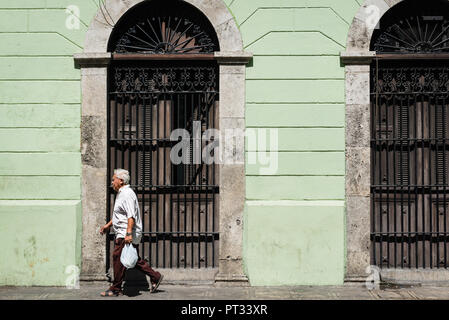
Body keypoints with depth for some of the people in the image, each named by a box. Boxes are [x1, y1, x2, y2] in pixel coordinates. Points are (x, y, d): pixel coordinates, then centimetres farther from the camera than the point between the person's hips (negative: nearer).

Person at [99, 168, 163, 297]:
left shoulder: (127, 194, -16)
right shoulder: (121, 193, 18)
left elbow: (131, 216, -25)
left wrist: (128, 233, -31)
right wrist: (108, 225, 31)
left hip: (127, 235, -10)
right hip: (122, 234, 10)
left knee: (118, 259, -5)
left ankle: (115, 289, 3)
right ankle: (155, 277, 17)